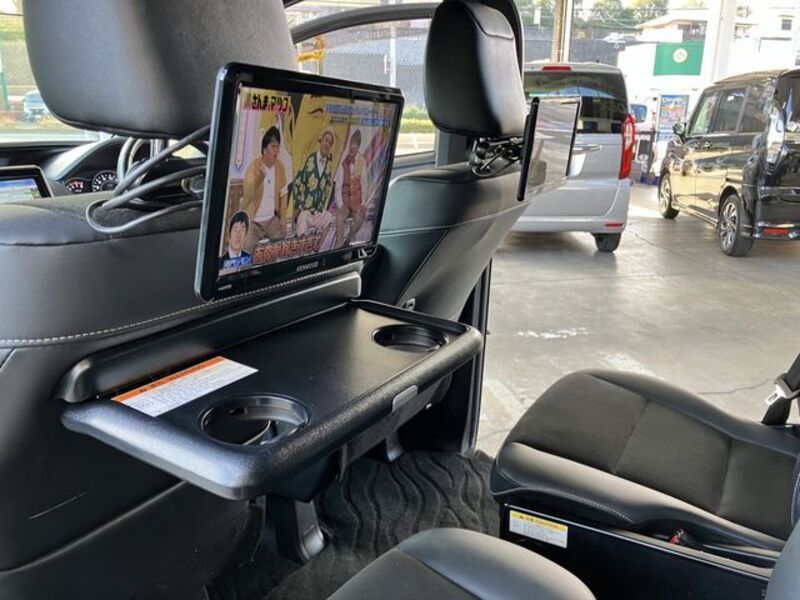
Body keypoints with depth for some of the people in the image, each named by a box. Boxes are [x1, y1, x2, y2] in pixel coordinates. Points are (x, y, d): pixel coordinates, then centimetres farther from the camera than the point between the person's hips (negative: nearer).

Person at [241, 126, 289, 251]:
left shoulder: (280, 166, -1)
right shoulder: (253, 166, -17)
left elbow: (283, 192, 8)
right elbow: (247, 193, -31)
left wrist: (283, 216, 1)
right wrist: (259, 178, -47)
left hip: (271, 218, 5)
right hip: (253, 220, -5)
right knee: (248, 251, -20)